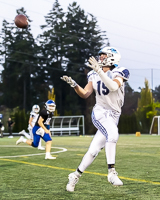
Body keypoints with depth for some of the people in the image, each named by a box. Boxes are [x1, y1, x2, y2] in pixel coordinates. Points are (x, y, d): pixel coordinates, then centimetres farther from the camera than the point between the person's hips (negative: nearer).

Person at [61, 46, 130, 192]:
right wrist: (74, 85, -8)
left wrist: (100, 71, -31)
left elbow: (113, 87, -24)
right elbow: (85, 94, 8)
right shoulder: (94, 75, 9)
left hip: (113, 115, 1)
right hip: (100, 112, -1)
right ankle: (112, 172, -33)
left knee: (94, 150, 1)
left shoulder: (118, 73, -2)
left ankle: (76, 175, 16)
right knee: (112, 134, -32)